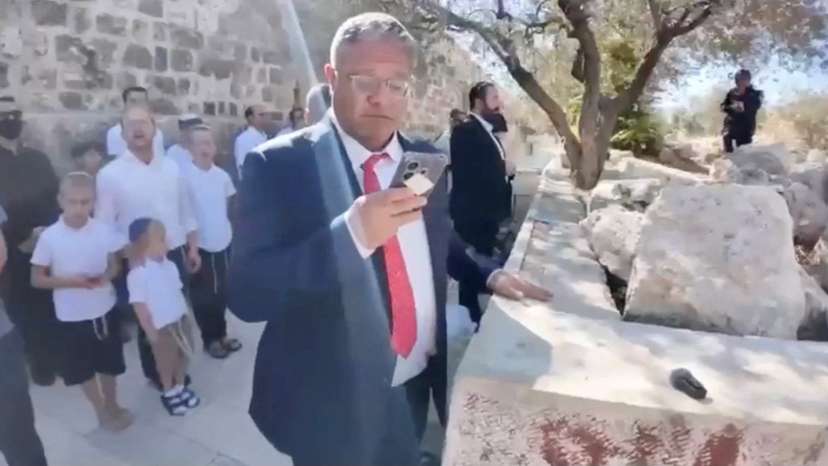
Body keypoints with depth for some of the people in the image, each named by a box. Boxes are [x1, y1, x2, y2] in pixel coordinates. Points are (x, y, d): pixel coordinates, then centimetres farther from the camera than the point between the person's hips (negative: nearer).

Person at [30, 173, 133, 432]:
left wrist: (105, 277, -18)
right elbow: (37, 279, -6)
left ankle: (112, 405, 41)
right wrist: (69, 281, -22)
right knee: (83, 368, 14)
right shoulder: (49, 237, -13)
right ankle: (102, 412, 34)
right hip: (71, 316, -1)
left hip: (104, 309, 1)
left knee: (109, 363, 17)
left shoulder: (103, 231, -9)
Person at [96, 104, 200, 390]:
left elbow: (186, 212, 8)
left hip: (175, 256, 4)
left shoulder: (171, 168, 2)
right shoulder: (110, 174, -10)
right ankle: (155, 374, 35)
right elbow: (104, 225, -8)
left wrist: (192, 248, 7)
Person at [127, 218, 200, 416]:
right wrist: (151, 332, -15)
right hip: (162, 327, -6)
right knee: (166, 362, 14)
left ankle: (181, 387, 41)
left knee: (182, 356, 20)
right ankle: (169, 393, 36)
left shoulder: (169, 266, -2)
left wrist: (185, 315, 14)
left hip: (180, 320, 6)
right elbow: (140, 306, -19)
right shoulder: (137, 274, -23)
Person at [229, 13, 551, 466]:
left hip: (416, 386, 5)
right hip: (332, 403, -4)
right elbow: (246, 294, -22)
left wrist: (488, 275, 2)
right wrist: (351, 233, -33)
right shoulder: (278, 165, -15)